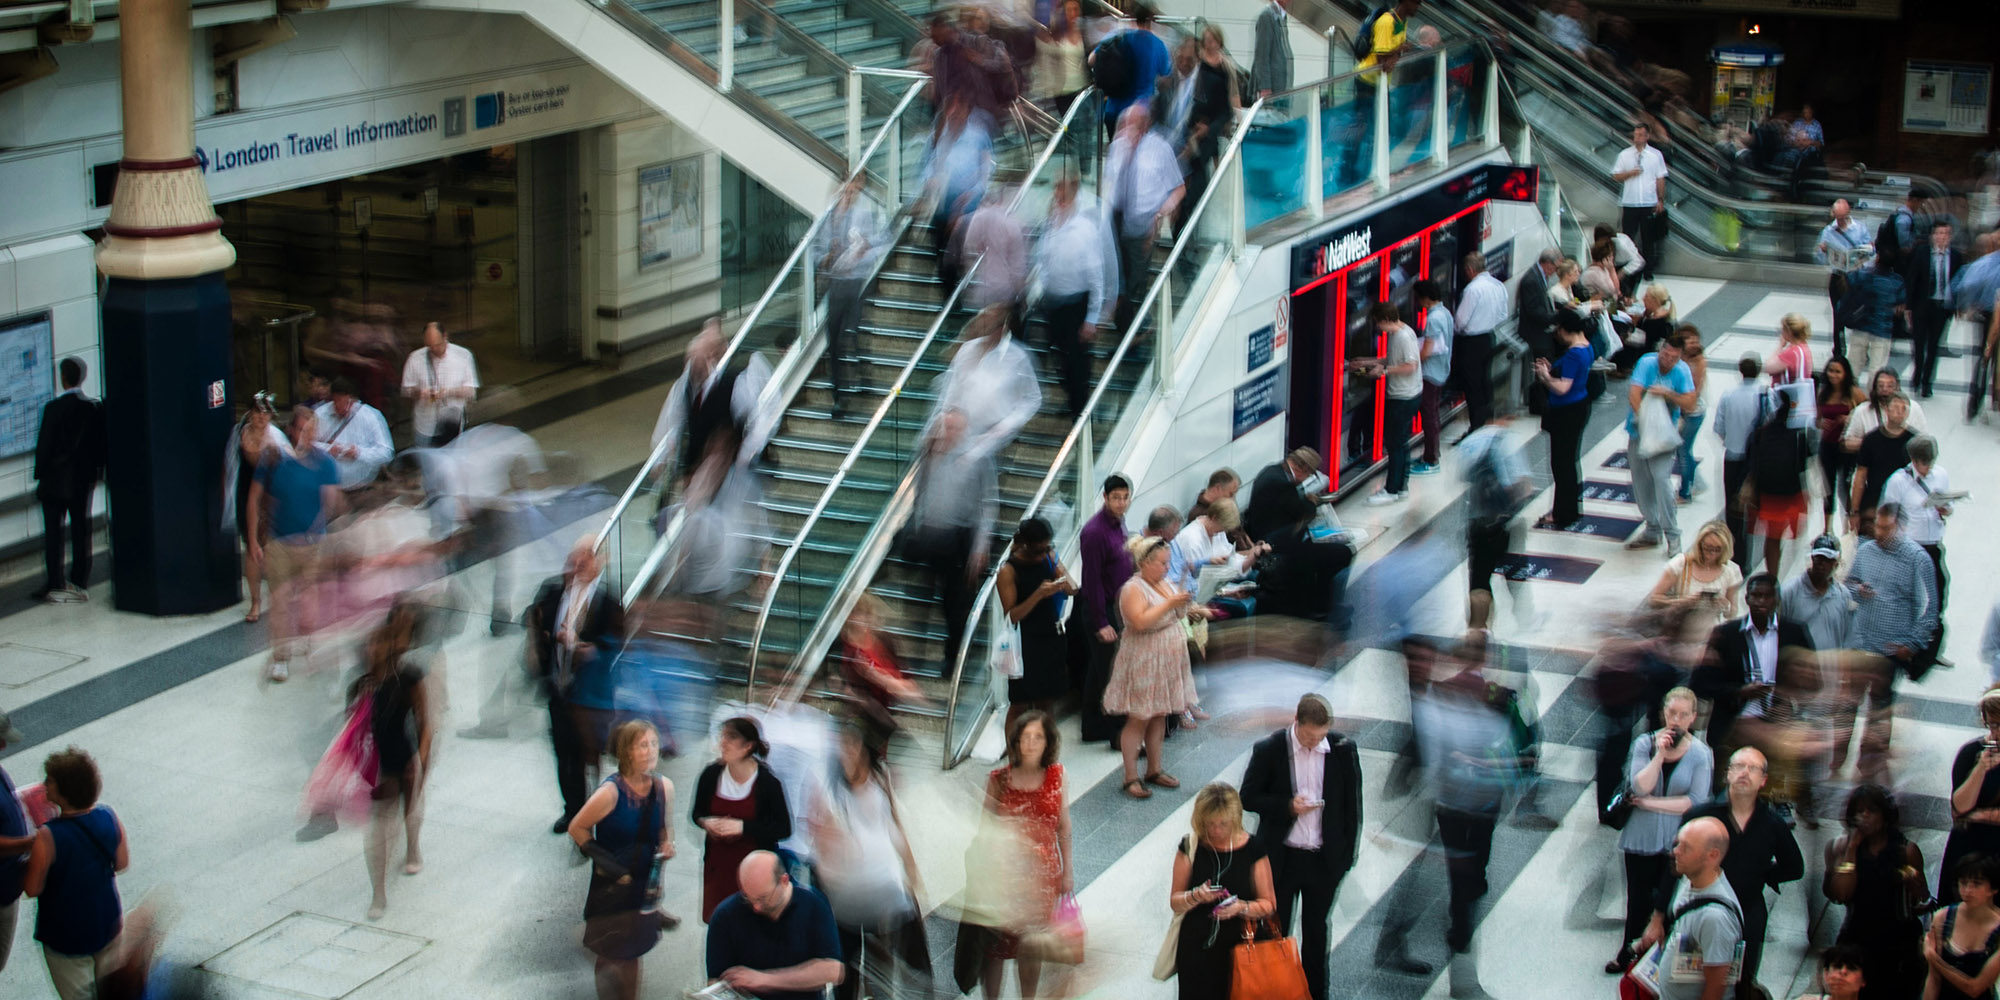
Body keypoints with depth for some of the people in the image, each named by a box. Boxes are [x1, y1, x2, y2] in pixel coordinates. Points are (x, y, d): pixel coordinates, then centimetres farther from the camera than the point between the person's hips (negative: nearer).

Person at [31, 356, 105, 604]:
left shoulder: (53, 407, -12)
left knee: (53, 531, 1)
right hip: (83, 480, 4)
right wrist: (96, 472, 14)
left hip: (55, 479, -4)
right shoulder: (95, 408, -1)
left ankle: (56, 584, -2)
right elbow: (100, 444, 5)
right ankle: (79, 583, 8)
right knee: (81, 530, 7)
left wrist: (39, 475, 0)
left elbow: (44, 444, -9)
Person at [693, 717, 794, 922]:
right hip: (718, 865, 4)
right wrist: (706, 822, -12)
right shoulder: (711, 775, -3)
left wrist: (743, 827, -21)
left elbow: (784, 829, -12)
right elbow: (696, 813, 13)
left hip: (754, 864, -4)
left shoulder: (767, 782, -14)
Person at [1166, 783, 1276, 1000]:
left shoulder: (1252, 849, -3)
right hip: (1196, 947, 1)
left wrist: (1242, 907, -20)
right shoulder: (1190, 846, -1)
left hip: (1239, 946, -1)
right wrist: (1196, 896, -19)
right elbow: (1174, 902, 2)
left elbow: (1269, 904, 0)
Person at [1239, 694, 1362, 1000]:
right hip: (1282, 858, -2)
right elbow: (1248, 797, -5)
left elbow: (1352, 805, 2)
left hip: (1325, 859, 2)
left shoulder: (1343, 750, -7)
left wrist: (1347, 854, 2)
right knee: (1276, 929, 9)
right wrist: (1288, 806, -21)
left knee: (1316, 929, 17)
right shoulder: (1269, 750, -12)